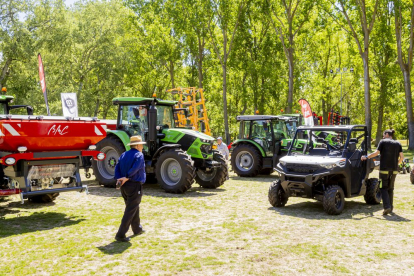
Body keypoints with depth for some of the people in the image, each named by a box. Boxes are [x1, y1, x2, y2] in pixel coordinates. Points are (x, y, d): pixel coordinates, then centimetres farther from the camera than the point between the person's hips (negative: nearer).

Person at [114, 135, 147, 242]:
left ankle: (137, 229, 37)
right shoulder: (139, 155, -10)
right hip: (135, 186, -8)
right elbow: (135, 168, -23)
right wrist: (127, 178, -16)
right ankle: (120, 235, -5)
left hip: (124, 186, 8)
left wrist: (119, 179, -7)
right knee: (130, 211, -3)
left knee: (134, 208, 23)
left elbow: (117, 168, 3)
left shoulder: (123, 155, 12)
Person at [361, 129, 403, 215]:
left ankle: (387, 206, -13)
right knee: (390, 188, 15)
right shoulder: (398, 144, 11)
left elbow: (376, 153, -9)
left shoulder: (383, 142, -1)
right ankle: (391, 206, 18)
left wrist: (366, 157, 1)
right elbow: (402, 157, 4)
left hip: (384, 169, -4)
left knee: (384, 188, 1)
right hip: (394, 169, 4)